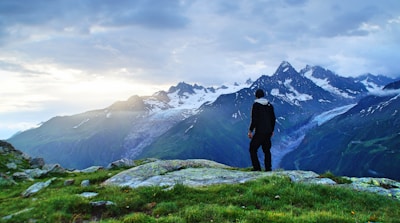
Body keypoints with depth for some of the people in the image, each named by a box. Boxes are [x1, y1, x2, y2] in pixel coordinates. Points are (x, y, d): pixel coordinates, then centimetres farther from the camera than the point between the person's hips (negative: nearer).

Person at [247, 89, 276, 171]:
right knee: (267, 150, 16)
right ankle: (268, 167, 11)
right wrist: (272, 130, 25)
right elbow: (273, 119, 14)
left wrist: (250, 131, -7)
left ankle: (257, 167, -4)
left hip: (259, 132, -6)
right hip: (268, 132, 6)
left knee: (252, 149, 4)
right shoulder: (270, 105, 9)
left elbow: (254, 120, -14)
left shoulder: (256, 105, -8)